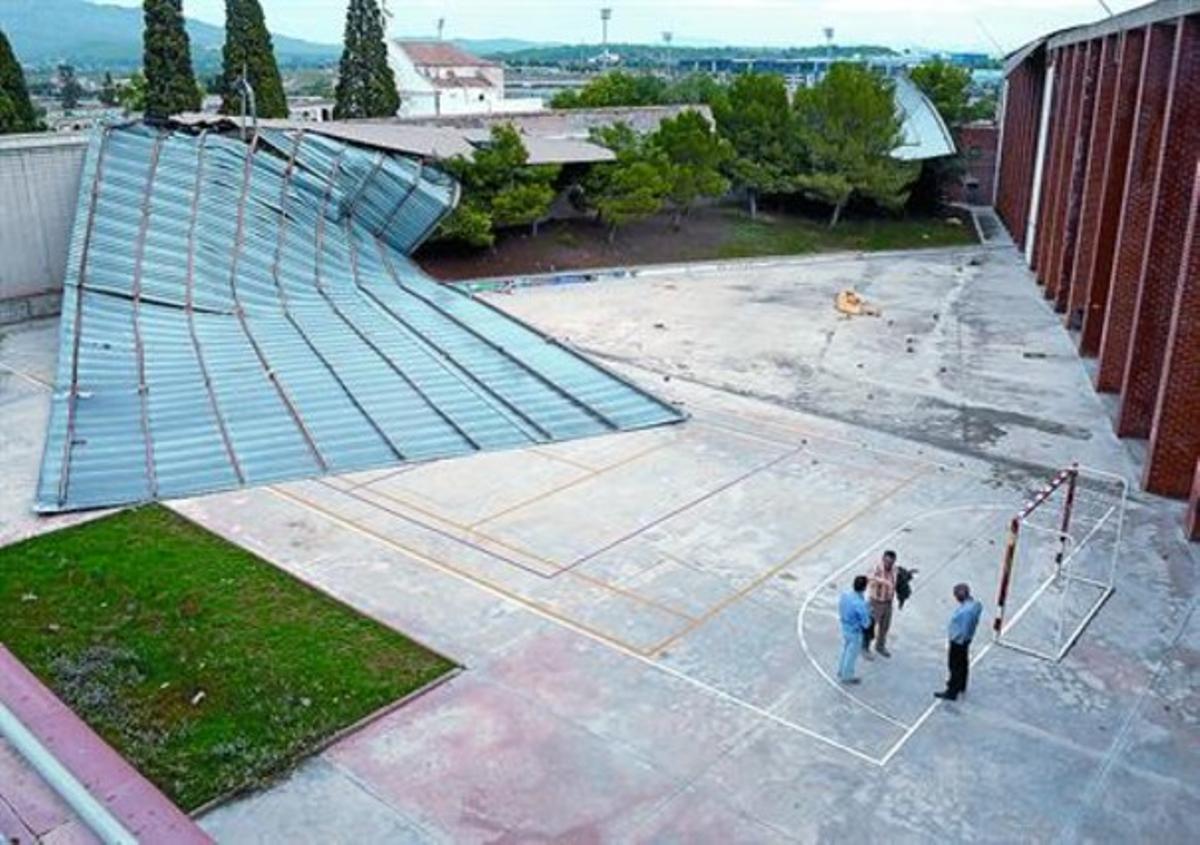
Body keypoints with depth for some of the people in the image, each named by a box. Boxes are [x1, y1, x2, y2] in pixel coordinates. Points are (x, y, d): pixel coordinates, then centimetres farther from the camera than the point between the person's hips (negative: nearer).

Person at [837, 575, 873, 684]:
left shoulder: (845, 594, -16)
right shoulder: (860, 604, -37)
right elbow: (866, 624, -25)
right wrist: (868, 614, -6)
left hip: (845, 628, 7)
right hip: (855, 633, -7)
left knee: (845, 650, 29)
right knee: (852, 655, 17)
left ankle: (841, 671, 48)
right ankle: (846, 677, 38)